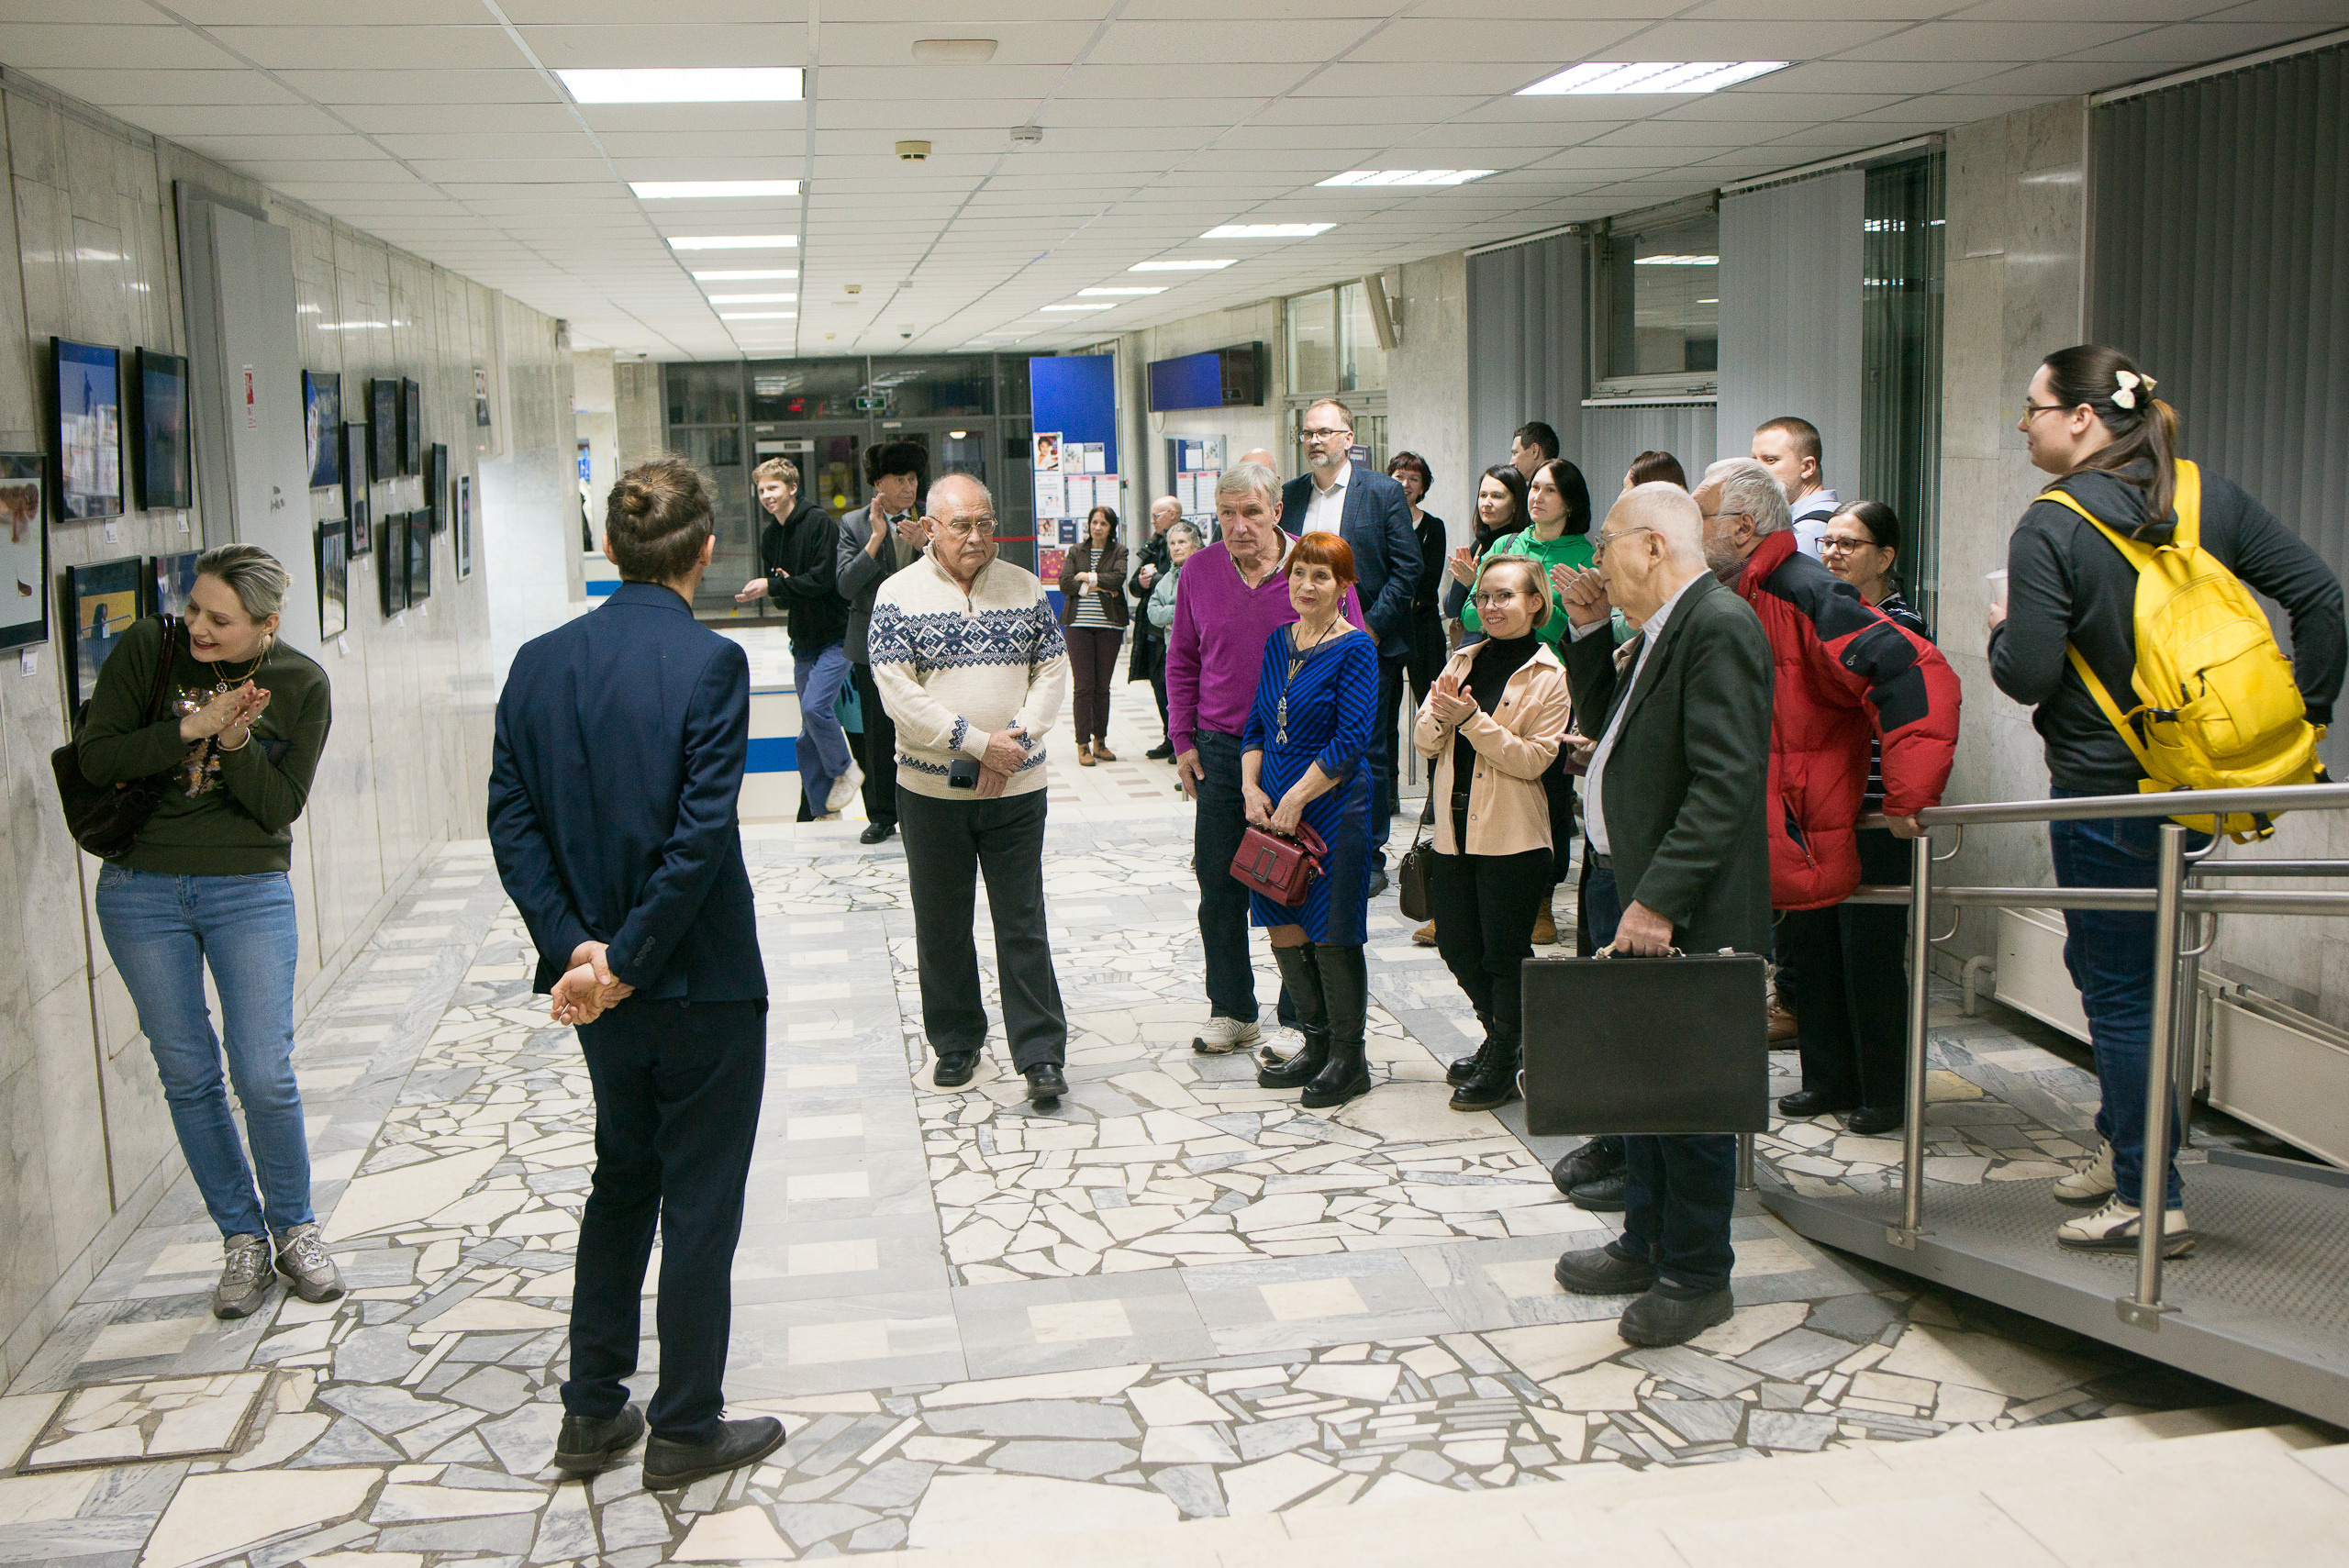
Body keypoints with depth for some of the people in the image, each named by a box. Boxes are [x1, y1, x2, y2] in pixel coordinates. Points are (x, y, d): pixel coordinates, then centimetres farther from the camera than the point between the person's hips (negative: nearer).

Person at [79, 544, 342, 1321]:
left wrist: (235, 743, -24)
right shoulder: (146, 648, -5)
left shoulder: (302, 685, -6)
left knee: (264, 1076, -5)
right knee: (187, 1075, 7)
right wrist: (192, 729, -20)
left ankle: (293, 1229, 18)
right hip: (140, 891, 1)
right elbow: (96, 758, -10)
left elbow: (281, 807, -8)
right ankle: (242, 1238, 21)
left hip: (250, 890, -1)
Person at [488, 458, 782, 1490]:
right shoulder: (711, 663, -16)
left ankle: (591, 1412, 28)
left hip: (600, 985, 6)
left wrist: (573, 946, -7)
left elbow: (512, 819, -3)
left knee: (622, 1182, 22)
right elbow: (701, 832, -21)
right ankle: (686, 1431, 19)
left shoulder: (540, 663, 0)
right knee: (700, 1201, 8)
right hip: (704, 982, -5)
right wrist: (624, 961, -15)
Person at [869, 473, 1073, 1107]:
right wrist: (979, 743, -15)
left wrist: (1017, 738, -13)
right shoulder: (899, 594, -3)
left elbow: (1053, 673, 3)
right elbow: (898, 694, -11)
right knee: (942, 925, 10)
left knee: (1023, 923, 1)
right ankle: (956, 1042, 26)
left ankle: (1041, 1055, 6)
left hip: (1017, 787, 1)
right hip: (931, 788, 0)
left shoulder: (1025, 587, 5)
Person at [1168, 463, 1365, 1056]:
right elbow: (1182, 661, 13)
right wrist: (1183, 741, 7)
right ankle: (1232, 1011, 21)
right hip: (1220, 751, 3)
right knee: (1220, 887, 8)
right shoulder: (1199, 572, 3)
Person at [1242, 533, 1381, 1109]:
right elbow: (1257, 724, 14)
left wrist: (1295, 799, -16)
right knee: (1283, 929, 9)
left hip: (1332, 807, -6)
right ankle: (1317, 1044, 26)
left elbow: (1351, 740, -15)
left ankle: (1349, 1060, 14)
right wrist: (1251, 788, -2)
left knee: (1331, 934, -1)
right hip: (1276, 807, 6)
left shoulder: (1355, 647, -9)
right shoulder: (1278, 642, 11)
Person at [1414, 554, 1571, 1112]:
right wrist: (1440, 714, -15)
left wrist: (1471, 719, -21)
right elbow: (1424, 743, 7)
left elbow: (1533, 759, -14)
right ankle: (1500, 1039, 34)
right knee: (1456, 945, 13)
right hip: (1455, 830, 6)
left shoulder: (1548, 677, -7)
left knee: (1505, 951, 3)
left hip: (1513, 836, -6)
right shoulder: (1463, 662, 10)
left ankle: (1502, 1064, 19)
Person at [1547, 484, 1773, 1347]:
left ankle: (1696, 1276, 16)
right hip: (1630, 890, 10)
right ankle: (1648, 1244, 34)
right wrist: (1589, 634, 9)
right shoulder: (1660, 629, 13)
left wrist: (1658, 901, -26)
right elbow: (1608, 722, 22)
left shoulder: (1720, 627, -18)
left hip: (1685, 911, -10)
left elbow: (1726, 783, -24)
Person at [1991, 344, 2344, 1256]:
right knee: (2102, 961, 22)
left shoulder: (2051, 528, -15)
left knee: (2120, 992, 2)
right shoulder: (2212, 498, 4)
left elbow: (2029, 676, -18)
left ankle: (2150, 1201, 8)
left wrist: (2000, 633, 3)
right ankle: (2123, 1145, 32)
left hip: (2105, 794, -7)